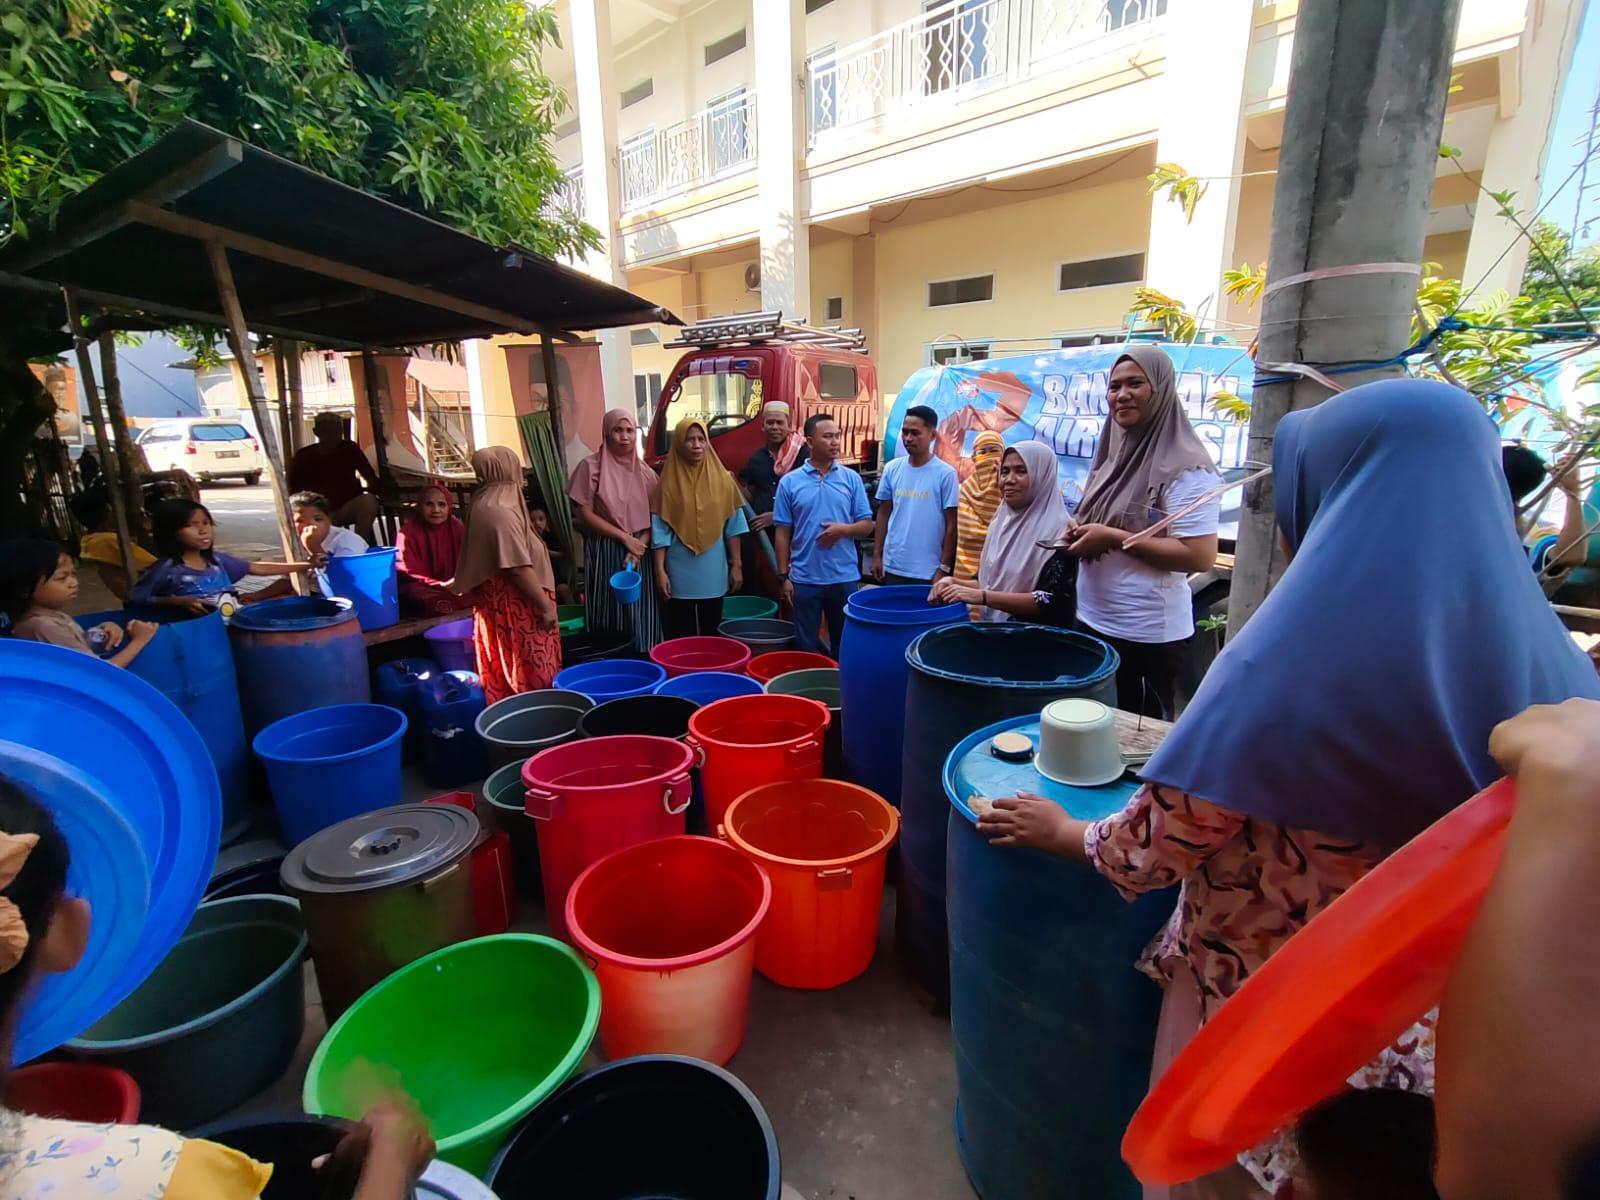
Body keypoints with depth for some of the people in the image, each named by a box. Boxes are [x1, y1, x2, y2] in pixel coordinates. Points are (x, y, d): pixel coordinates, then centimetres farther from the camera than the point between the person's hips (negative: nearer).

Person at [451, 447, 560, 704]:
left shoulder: (487, 508, 11)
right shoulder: (501, 514, -20)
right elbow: (519, 568, -23)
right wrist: (545, 606, -17)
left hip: (503, 603, 10)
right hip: (515, 608, -10)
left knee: (509, 678, 14)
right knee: (529, 678, -2)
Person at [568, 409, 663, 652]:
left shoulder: (645, 472, 6)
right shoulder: (591, 466, -3)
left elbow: (653, 518, 5)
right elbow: (585, 514, -6)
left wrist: (640, 546, -12)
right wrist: (625, 538, -11)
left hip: (638, 552, 3)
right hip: (604, 551, -3)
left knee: (640, 618, 2)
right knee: (608, 616, 0)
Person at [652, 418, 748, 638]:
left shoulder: (722, 479, 1)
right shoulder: (669, 481, -3)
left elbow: (732, 526, 3)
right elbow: (660, 529, -3)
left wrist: (736, 565, 2)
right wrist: (660, 570, -8)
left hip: (713, 570, 1)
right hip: (680, 572, -1)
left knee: (712, 631, 11)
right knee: (681, 633, 6)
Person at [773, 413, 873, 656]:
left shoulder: (852, 478, 2)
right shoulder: (789, 482, -1)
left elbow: (867, 525, 3)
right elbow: (783, 533, 1)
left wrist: (843, 529, -17)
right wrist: (783, 576, -2)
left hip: (845, 577, 1)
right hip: (804, 579, -1)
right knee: (807, 646, 11)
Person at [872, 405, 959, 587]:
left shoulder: (946, 473, -8)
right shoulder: (891, 469, 3)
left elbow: (951, 525, -5)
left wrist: (944, 568, -7)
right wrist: (877, 555, 7)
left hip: (928, 571, -3)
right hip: (893, 567, 4)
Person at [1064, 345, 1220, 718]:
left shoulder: (1186, 466, -16)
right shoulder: (1114, 453, 9)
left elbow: (1200, 556, -22)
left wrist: (1112, 538, -21)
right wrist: (1079, 528, -2)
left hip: (1147, 634, -8)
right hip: (1092, 620, 8)